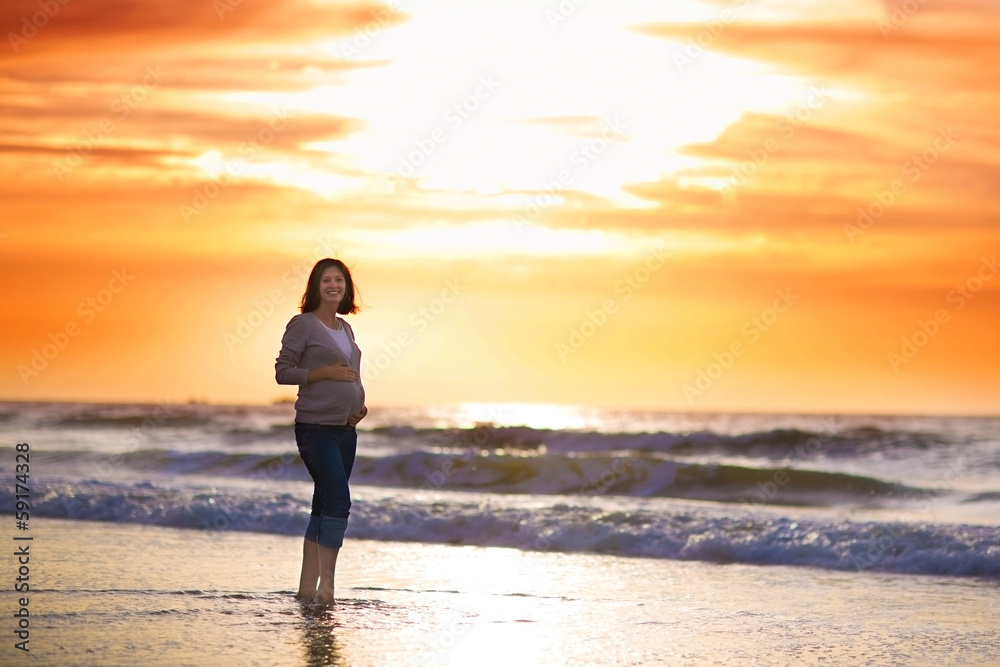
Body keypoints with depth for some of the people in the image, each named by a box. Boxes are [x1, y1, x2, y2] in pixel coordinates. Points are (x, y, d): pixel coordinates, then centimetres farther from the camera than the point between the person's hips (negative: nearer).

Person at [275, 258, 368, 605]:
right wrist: (324, 372, -18)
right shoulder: (302, 325, -5)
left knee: (324, 506, 8)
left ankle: (308, 587, 11)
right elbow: (283, 372, -8)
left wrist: (359, 406, 6)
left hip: (345, 429, 7)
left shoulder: (345, 329, 16)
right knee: (338, 501, -16)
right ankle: (326, 583, -13)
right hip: (316, 428, -7)